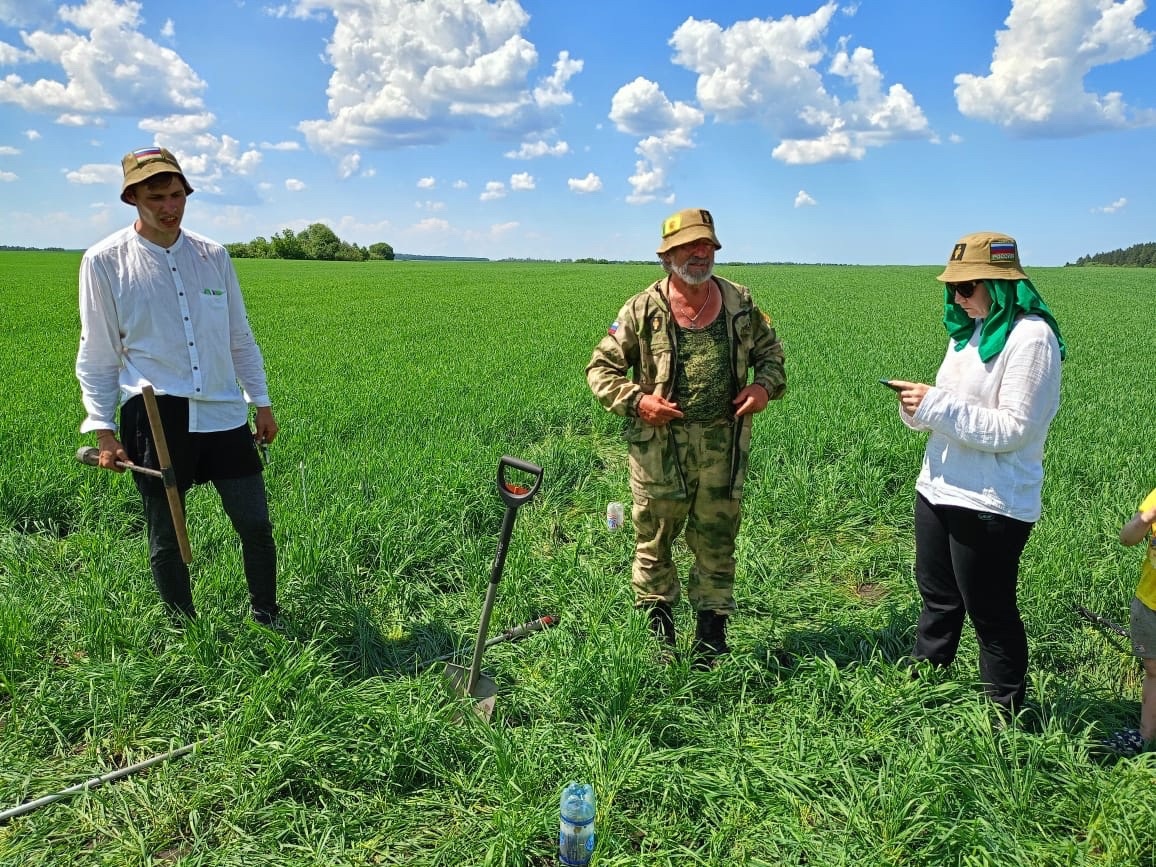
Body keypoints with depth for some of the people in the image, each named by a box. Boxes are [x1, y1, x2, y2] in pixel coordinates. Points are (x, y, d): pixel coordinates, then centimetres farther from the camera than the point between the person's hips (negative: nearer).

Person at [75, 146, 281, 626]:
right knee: (165, 536, 9)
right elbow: (96, 354, 3)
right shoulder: (104, 261, 0)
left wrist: (262, 402, 14)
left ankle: (267, 618, 24)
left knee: (256, 524, 3)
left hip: (224, 413, 2)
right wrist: (103, 430, -1)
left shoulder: (213, 255, 8)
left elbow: (239, 337, 15)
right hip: (155, 414, -2)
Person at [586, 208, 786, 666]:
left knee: (716, 541, 13)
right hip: (660, 444, -2)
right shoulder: (642, 309, -5)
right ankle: (658, 626, 31)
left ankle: (711, 637, 29)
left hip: (722, 444, 2)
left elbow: (771, 353, 18)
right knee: (654, 537, 9)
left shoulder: (740, 303, 5)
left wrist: (764, 386, -3)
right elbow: (601, 369, 0)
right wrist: (637, 401, -16)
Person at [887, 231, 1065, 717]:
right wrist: (919, 406, -6)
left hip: (990, 504, -8)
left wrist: (936, 405, -23)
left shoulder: (1030, 336, -15)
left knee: (990, 612, 7)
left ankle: (1005, 715, 27)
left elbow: (1014, 429, -21)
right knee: (936, 598, 21)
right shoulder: (969, 330, 11)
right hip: (938, 489, 8)